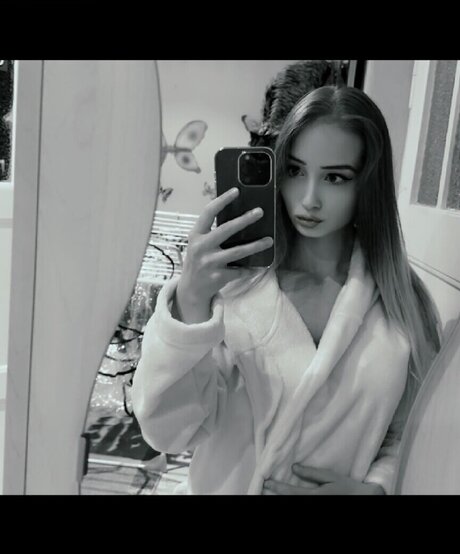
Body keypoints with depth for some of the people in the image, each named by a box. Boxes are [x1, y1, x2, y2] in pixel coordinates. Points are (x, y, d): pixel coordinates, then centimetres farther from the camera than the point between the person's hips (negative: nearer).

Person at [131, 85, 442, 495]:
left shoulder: (403, 300, -12)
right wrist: (191, 302, -39)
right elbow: (168, 431, -25)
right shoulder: (233, 280, -19)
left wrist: (374, 486, -19)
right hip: (228, 486, 0)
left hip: (348, 485, 1)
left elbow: (412, 430, -1)